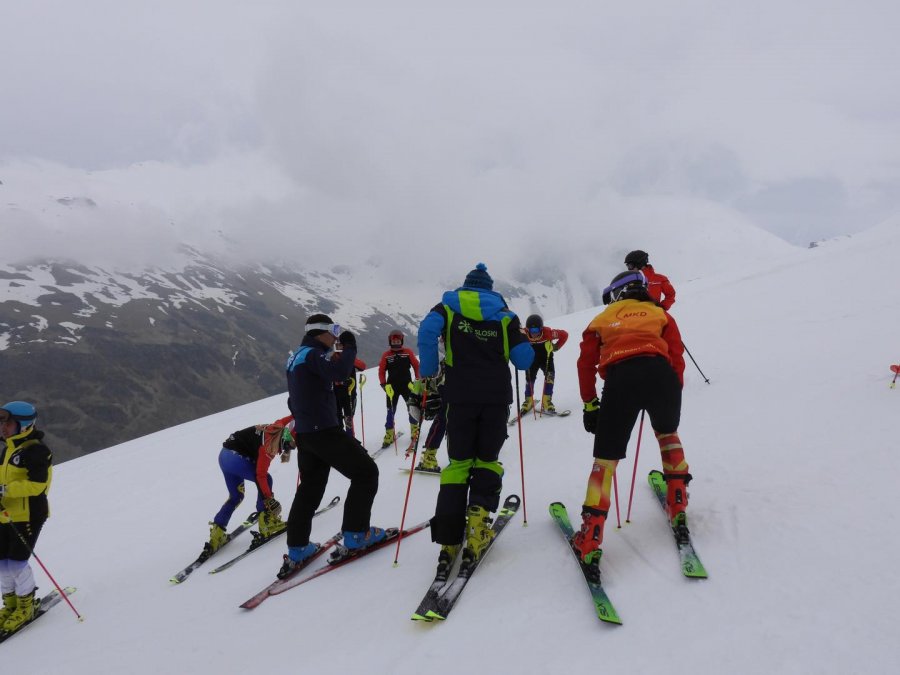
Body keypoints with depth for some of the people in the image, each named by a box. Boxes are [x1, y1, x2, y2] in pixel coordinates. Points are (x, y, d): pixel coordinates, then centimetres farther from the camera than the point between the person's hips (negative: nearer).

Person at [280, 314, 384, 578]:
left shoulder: (296, 356, 18)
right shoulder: (312, 354, -12)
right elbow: (340, 372, -29)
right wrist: (349, 347, -13)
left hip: (304, 432, 10)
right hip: (323, 430, -10)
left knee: (310, 488, 16)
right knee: (365, 472, -1)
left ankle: (296, 549, 17)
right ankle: (355, 534, 0)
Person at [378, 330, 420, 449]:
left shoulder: (408, 352, 0)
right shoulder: (386, 355, 1)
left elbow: (416, 366, 5)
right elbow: (381, 371, 3)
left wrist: (417, 381, -1)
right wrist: (384, 385, -7)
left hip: (407, 385, 0)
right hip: (392, 387, 1)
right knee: (390, 411, 0)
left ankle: (415, 430, 16)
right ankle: (389, 435, 9)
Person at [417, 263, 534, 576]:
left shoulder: (449, 307, 10)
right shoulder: (504, 315, 10)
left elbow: (427, 331, -12)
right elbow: (524, 359, 2)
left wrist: (429, 373, -3)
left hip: (461, 395, 0)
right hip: (497, 396, 0)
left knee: (459, 462, 8)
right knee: (487, 460, 14)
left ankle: (449, 541, -3)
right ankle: (477, 525, -8)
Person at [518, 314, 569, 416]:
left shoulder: (548, 332, -32)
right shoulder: (524, 335, -32)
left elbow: (564, 334, -16)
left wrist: (557, 346, -16)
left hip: (546, 358, -1)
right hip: (531, 360, 1)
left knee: (550, 375, -17)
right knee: (529, 379, 3)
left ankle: (547, 401, -9)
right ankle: (528, 401, 24)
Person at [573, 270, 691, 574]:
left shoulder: (601, 320, 30)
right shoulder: (660, 313, 30)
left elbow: (586, 364, 20)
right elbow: (676, 355, 17)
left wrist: (590, 404, 24)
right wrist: (675, 392, 23)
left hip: (620, 378, -1)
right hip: (661, 374, 1)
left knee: (606, 457, 6)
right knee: (667, 433, 32)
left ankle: (590, 541, 1)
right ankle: (677, 506, 28)